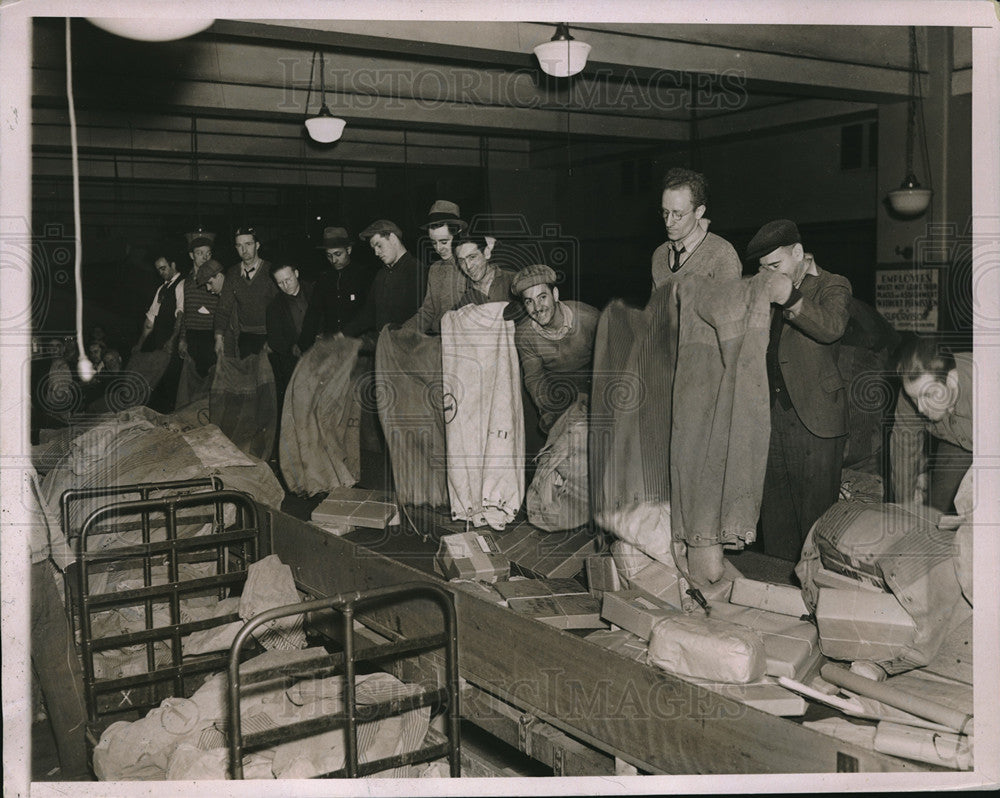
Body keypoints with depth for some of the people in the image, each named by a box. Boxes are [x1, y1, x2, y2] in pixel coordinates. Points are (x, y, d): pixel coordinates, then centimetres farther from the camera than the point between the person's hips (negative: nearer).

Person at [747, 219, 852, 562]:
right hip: (770, 414, 6)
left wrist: (789, 299, -31)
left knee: (816, 511, -1)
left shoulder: (832, 286, -2)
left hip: (814, 415, -6)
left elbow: (833, 327, -23)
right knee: (774, 511, 11)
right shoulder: (767, 290, 17)